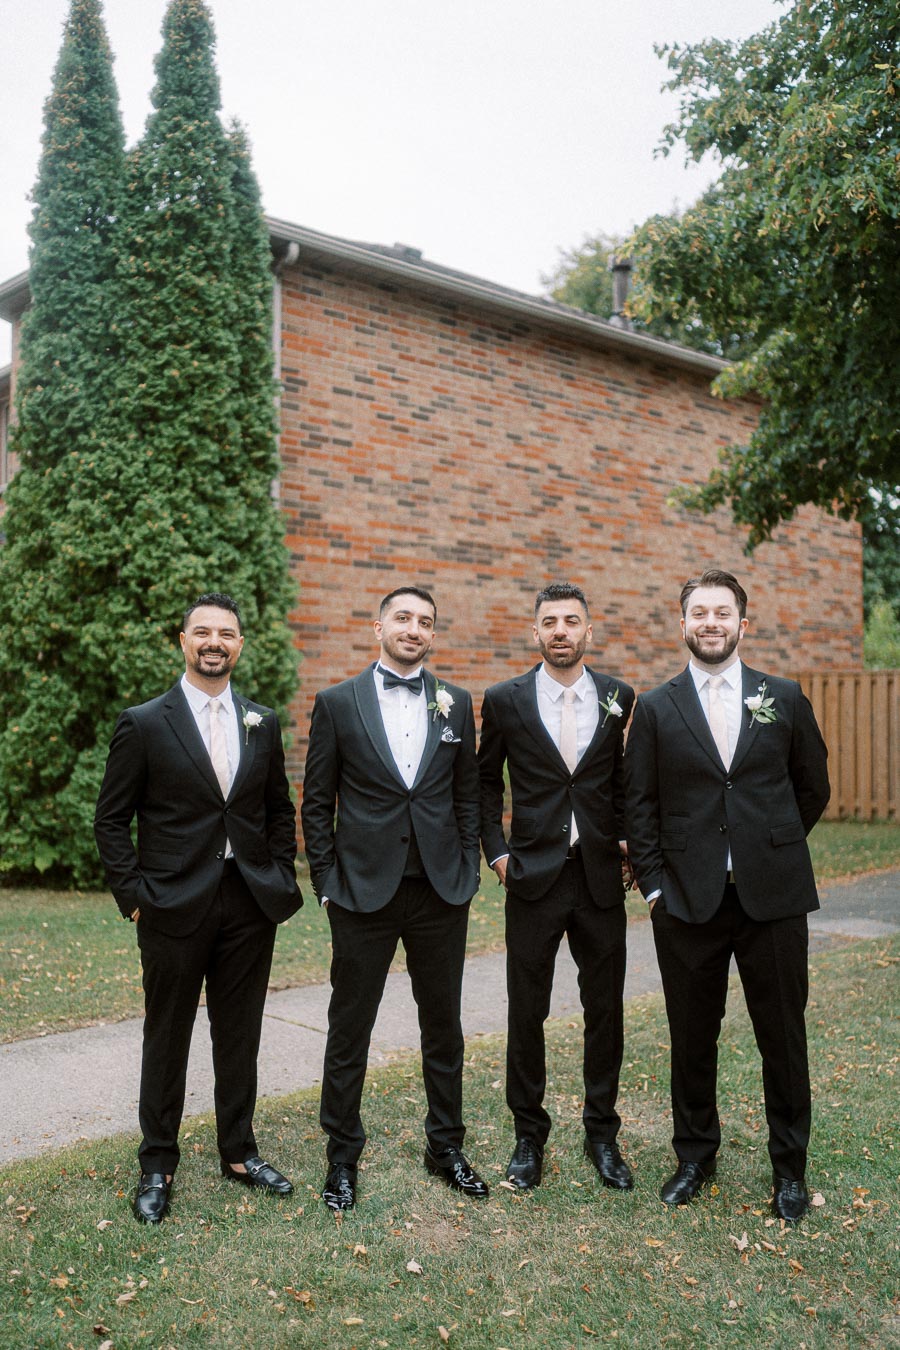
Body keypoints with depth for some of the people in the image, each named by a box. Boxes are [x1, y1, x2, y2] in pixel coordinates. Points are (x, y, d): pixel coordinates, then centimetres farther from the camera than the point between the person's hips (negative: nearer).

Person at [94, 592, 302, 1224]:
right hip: (175, 908, -3)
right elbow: (112, 821, -2)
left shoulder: (263, 722, 6)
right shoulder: (143, 723, -4)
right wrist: (134, 896, -8)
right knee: (167, 1037, 9)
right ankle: (158, 1166, 26)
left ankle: (239, 1151, 30)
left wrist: (282, 880, 6)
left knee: (240, 1034, 14)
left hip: (250, 905, 3)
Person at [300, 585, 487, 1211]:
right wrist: (327, 882, -2)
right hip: (364, 891, -2)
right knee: (349, 1030, 8)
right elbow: (317, 802, 2)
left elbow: (468, 794, 10)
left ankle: (446, 1146, 31)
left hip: (442, 890, 2)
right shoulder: (338, 703, -1)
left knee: (444, 1026, 13)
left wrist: (467, 872, 4)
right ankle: (343, 1157, 25)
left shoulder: (456, 703, 6)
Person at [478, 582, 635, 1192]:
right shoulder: (505, 700, 0)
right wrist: (497, 850, 0)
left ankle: (603, 1135, 27)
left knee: (605, 1011, 9)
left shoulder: (620, 698, 3)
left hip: (601, 877, 1)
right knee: (527, 1012, 6)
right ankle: (529, 1135, 24)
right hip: (534, 875, -1)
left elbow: (625, 778, 14)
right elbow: (486, 782, 9)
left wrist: (626, 837, 1)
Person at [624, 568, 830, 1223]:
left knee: (784, 1036, 8)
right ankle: (695, 1157, 30)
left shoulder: (784, 698, 4)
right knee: (693, 1036, 11)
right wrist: (654, 884, -3)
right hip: (688, 899, 0)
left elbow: (812, 788, 12)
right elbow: (640, 806, 3)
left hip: (773, 897, 0)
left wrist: (773, 851, 11)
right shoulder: (655, 708, 3)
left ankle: (790, 1168, 27)